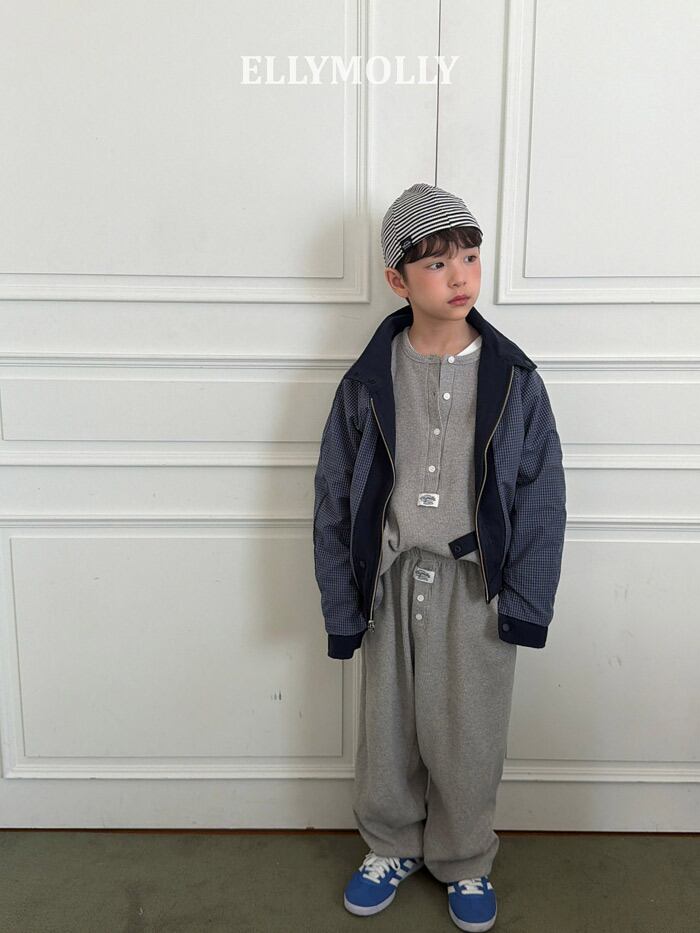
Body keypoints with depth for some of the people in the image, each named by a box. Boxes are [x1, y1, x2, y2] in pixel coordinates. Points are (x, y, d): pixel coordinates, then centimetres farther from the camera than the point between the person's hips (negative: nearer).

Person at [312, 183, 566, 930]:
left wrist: (527, 602, -6)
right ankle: (392, 845, 42)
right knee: (387, 729, 16)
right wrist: (341, 605, -1)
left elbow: (542, 496, -3)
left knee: (468, 737, 12)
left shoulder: (513, 378, -6)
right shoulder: (368, 381, -5)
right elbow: (334, 498, -1)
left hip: (477, 585, -1)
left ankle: (464, 861, 38)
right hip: (391, 581, 1)